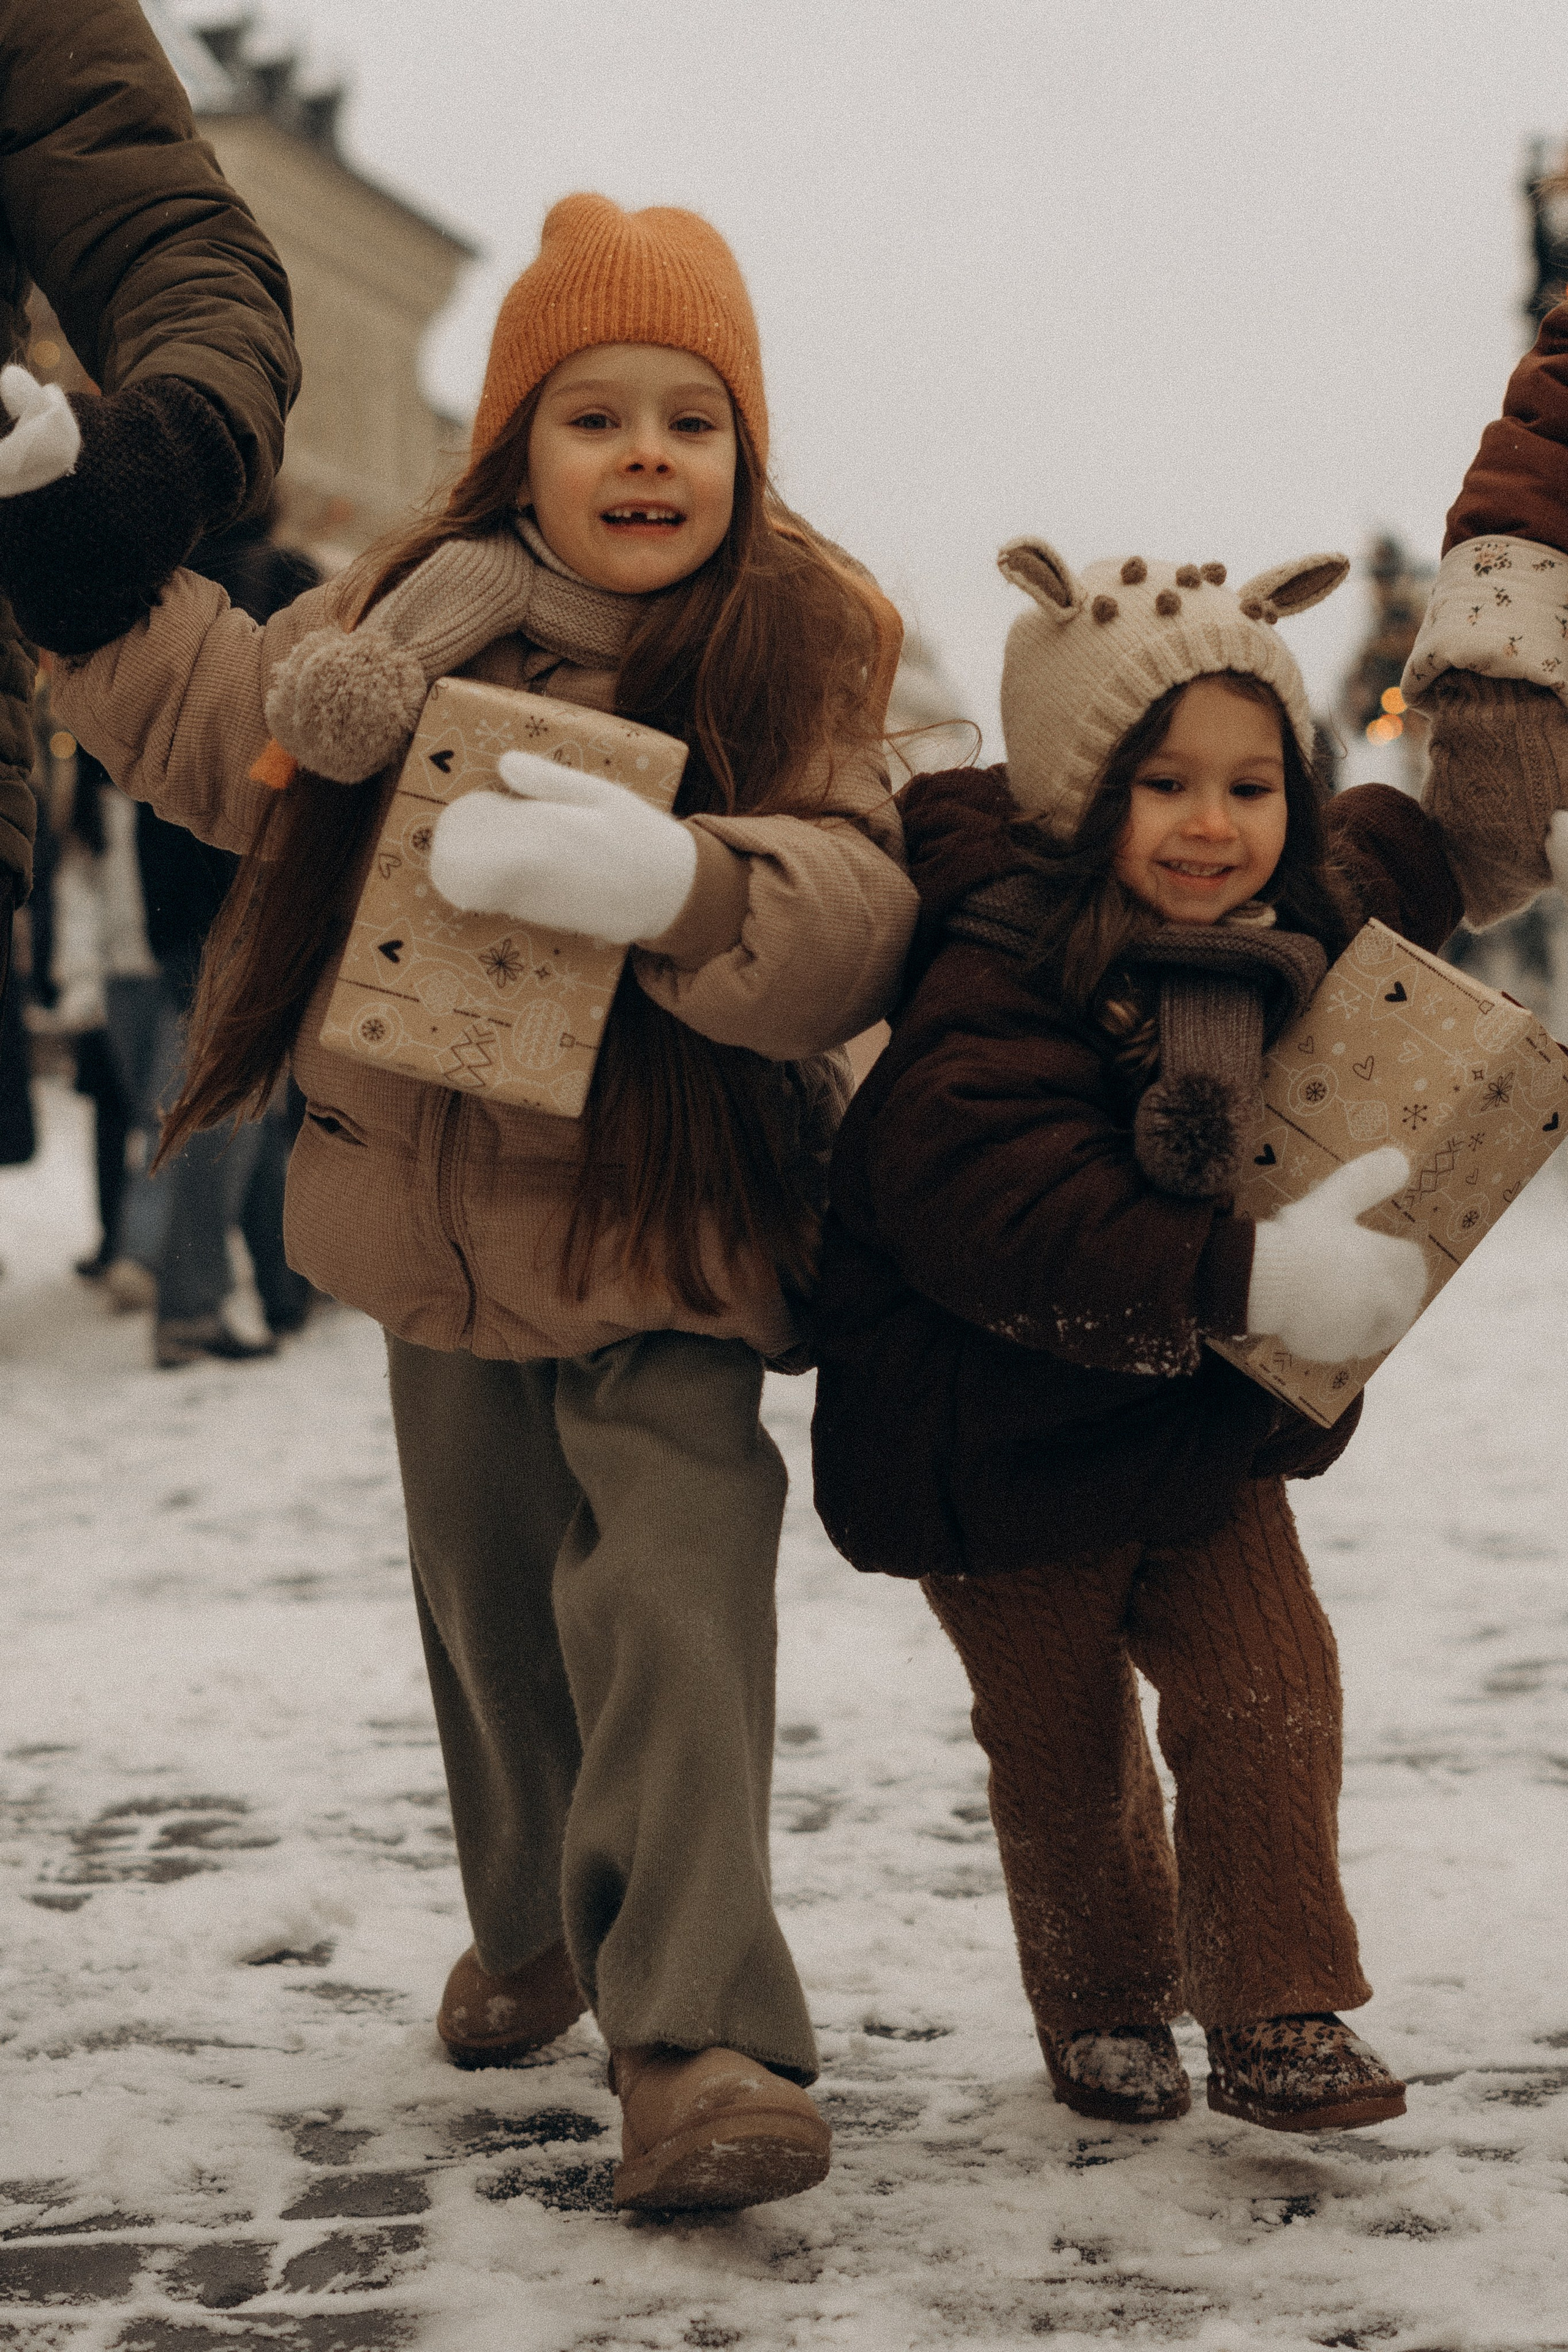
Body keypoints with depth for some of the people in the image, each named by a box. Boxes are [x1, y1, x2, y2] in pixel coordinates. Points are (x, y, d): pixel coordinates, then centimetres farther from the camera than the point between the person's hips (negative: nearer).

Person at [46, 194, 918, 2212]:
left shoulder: (793, 651, -11)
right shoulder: (415, 615, 0)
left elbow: (850, 921, -26)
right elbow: (230, 733, 15)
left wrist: (662, 877, -44)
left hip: (664, 1225, -5)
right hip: (435, 1211, 5)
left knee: (671, 1604, -18)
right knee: (484, 1594, 19)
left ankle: (696, 2039, -15)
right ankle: (535, 1929, 42)